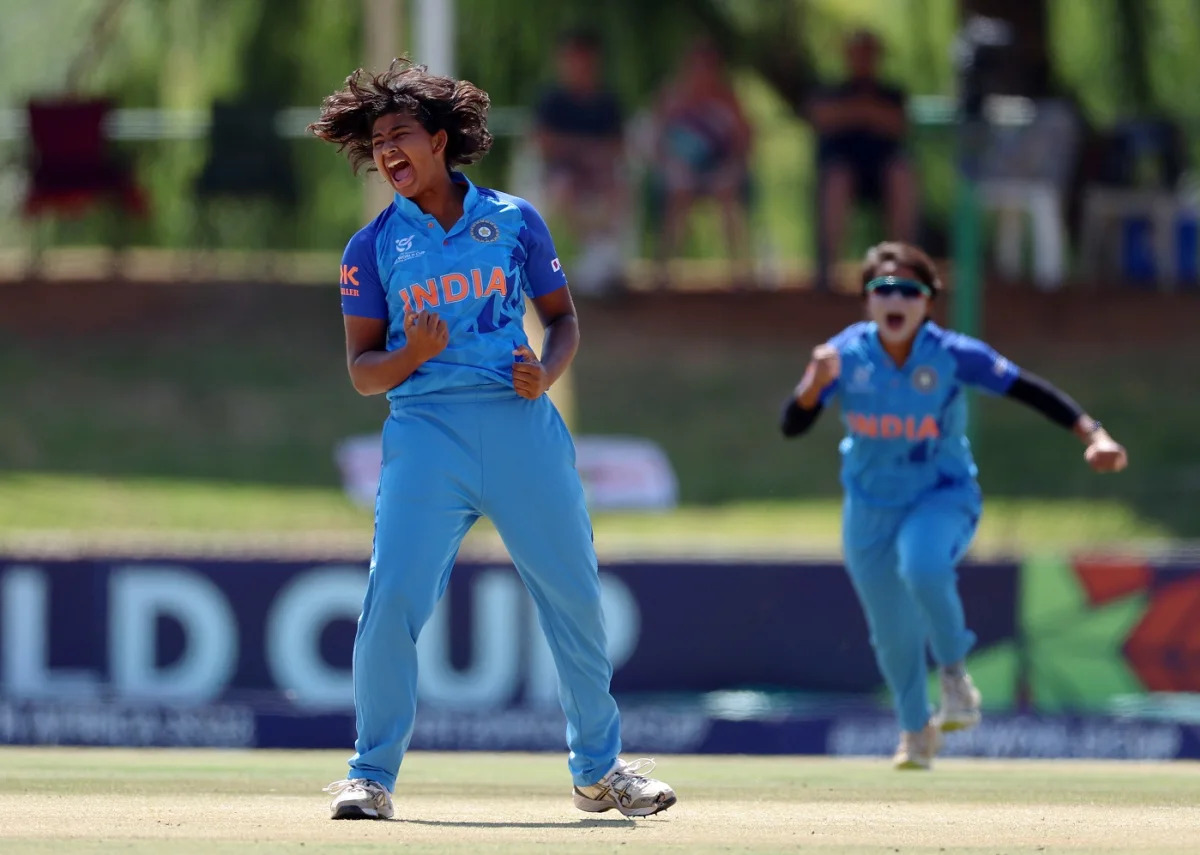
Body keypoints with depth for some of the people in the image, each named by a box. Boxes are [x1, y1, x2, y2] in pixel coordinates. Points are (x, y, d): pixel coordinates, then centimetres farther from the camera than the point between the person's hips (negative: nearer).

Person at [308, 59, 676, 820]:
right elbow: (361, 371, 4)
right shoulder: (373, 248, 6)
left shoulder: (515, 220, 8)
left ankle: (599, 769, 22)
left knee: (575, 596, 6)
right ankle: (372, 777, -1)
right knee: (393, 599, -13)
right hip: (426, 428, -1)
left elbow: (563, 316, 14)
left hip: (521, 422, 1)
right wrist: (411, 356, -17)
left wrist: (549, 371, -7)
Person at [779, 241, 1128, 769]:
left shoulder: (953, 355, -17)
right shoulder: (847, 354, -13)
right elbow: (792, 426, -16)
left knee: (922, 567, -35)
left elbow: (1030, 391, -16)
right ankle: (916, 730, 38)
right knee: (893, 633, 10)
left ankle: (955, 673, -9)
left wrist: (1093, 435, -27)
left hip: (943, 496, -3)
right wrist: (817, 382, -36)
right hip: (870, 504, 3)